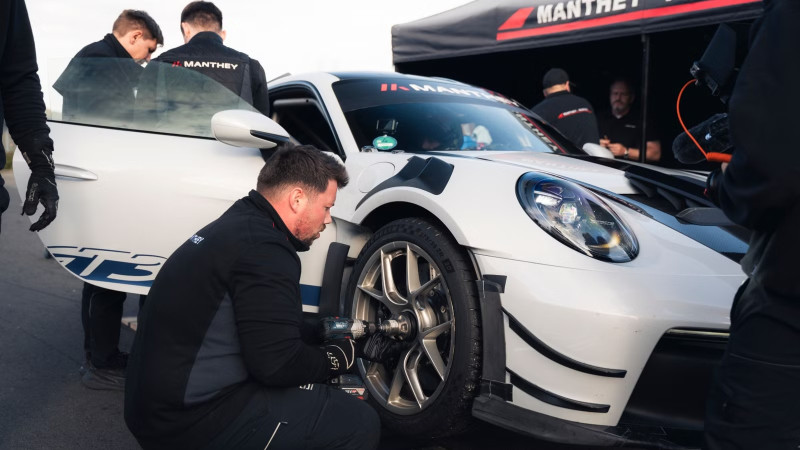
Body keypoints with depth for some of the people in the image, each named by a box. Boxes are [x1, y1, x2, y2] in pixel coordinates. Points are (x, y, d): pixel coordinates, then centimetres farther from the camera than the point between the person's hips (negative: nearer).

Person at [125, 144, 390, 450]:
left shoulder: (235, 225, 12)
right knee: (358, 424, -14)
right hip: (195, 420, -10)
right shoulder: (263, 249, -20)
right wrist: (349, 352, -4)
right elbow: (278, 365, -20)